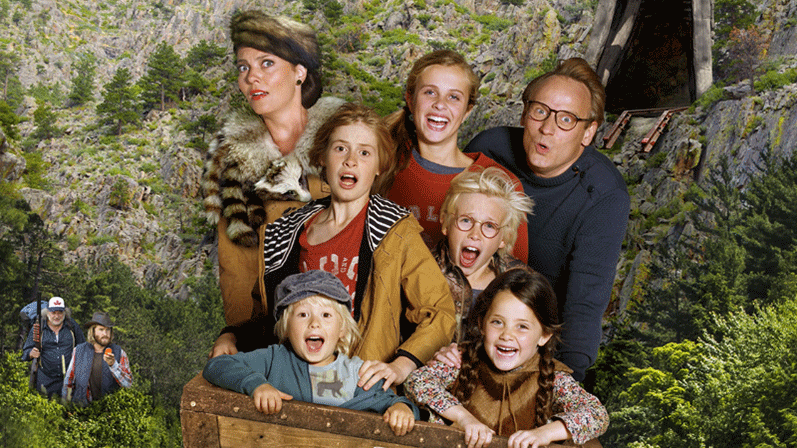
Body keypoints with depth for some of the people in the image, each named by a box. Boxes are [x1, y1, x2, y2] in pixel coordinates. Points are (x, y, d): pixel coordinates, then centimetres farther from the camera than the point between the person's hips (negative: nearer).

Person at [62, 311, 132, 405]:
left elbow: (128, 383, -5)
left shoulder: (119, 353, 5)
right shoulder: (79, 351, 9)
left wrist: (113, 365, -16)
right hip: (81, 407, 1)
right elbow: (69, 380, 18)